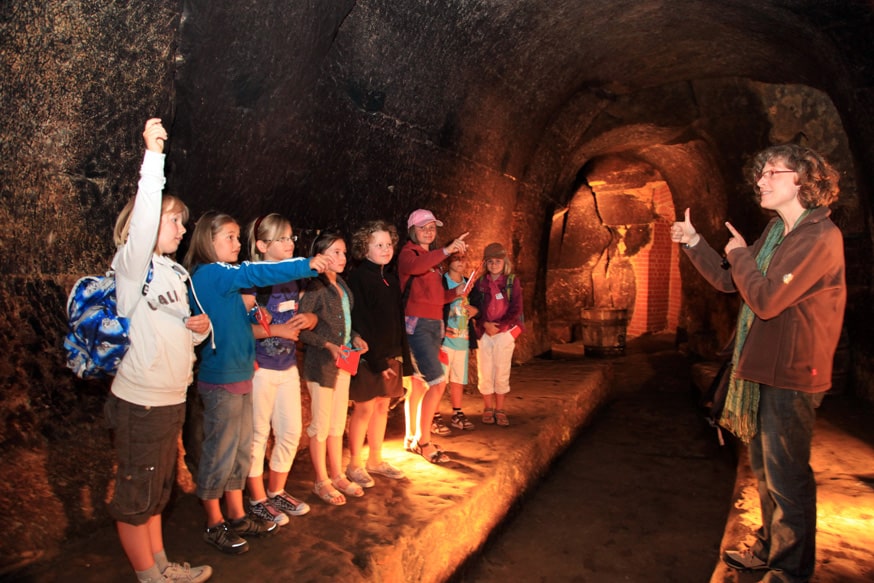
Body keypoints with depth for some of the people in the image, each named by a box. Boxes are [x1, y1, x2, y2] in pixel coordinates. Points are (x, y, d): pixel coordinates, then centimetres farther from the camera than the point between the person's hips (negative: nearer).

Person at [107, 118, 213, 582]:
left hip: (171, 399, 8)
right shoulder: (132, 264, -11)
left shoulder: (176, 272, 12)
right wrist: (153, 155, -37)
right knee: (135, 496, 8)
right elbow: (143, 218, -32)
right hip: (140, 401, -8)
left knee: (157, 490, 21)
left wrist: (200, 328, -3)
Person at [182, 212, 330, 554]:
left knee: (241, 451, 17)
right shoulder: (209, 274, -15)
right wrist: (306, 265, -34)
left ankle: (237, 516, 32)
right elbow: (255, 273, -31)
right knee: (220, 454, 5)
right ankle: (215, 525, 22)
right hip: (221, 379, -10)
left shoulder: (221, 277, 15)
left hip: (239, 375, 10)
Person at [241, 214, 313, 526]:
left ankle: (276, 491, 33)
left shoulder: (292, 278, 9)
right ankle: (257, 499, 23)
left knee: (291, 432, 14)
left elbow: (305, 315, 19)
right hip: (260, 369, -7)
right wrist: (276, 330, -25)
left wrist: (308, 319, -3)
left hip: (288, 366, 7)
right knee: (258, 435, 6)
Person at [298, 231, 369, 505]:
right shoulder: (315, 287, -15)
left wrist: (355, 337, 1)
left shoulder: (342, 285, 10)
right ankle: (321, 481, 18)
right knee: (321, 424, 4)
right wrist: (329, 345, -23)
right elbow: (302, 328, -17)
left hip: (343, 361, 8)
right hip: (321, 362, -8)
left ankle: (337, 475, 28)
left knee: (338, 422, 15)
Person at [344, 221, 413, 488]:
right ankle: (355, 464, 17)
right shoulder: (358, 277, -11)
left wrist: (402, 355, 9)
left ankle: (375, 460, 27)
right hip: (368, 356, -7)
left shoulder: (391, 278, 11)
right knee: (364, 409, 1)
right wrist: (377, 361, -18)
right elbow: (359, 323, -16)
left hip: (390, 355, 7)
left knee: (382, 407, 14)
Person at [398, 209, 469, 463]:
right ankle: (424, 442, -1)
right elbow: (413, 267, -31)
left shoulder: (433, 258, 19)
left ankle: (412, 438, 23)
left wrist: (456, 292, 3)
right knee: (437, 382, -12)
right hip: (416, 323, -8)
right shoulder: (408, 253, -5)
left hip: (434, 324, 8)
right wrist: (446, 250, -35)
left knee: (419, 384, 12)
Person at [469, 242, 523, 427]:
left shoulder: (512, 281, 1)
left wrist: (500, 326, -12)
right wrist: (484, 324, -12)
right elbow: (473, 307, 3)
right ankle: (488, 408, 17)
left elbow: (516, 309, -3)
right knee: (485, 372, 3)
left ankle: (500, 410, 14)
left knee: (502, 372, 2)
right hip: (484, 333, 1)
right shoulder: (480, 282, 5)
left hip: (505, 332, -1)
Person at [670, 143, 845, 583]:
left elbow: (766, 300, -26)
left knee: (786, 478, 3)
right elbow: (728, 282, 14)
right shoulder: (777, 231, 10)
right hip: (762, 370, 9)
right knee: (765, 470, 21)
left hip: (790, 375, -9)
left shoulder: (820, 237, -18)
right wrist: (693, 242, 6)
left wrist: (739, 254, -11)